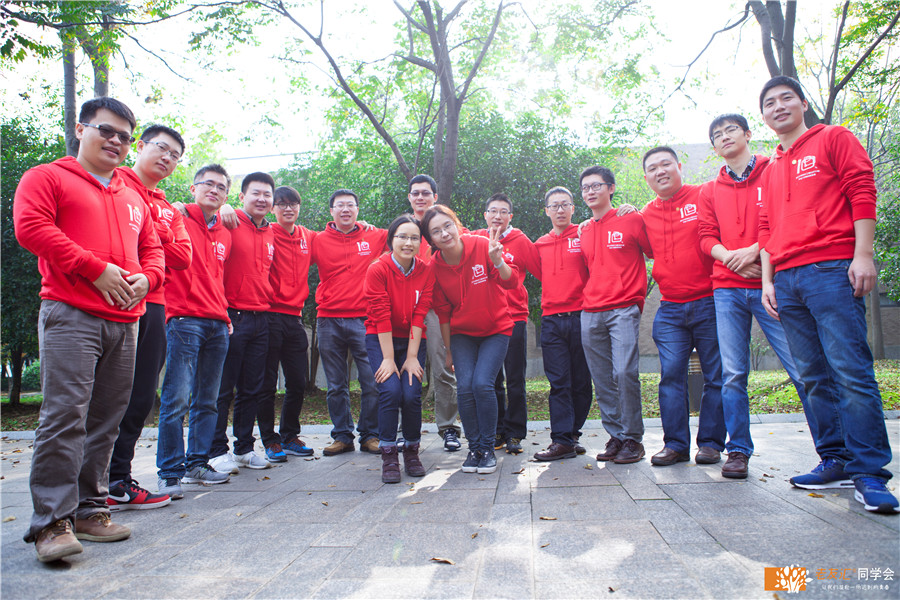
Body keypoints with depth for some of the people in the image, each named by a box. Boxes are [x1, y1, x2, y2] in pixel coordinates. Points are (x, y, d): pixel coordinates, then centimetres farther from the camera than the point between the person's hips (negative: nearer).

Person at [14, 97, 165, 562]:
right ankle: (52, 521, -4)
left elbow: (152, 250, 25)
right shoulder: (46, 178, 8)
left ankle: (90, 510, 16)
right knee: (65, 416, -11)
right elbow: (30, 227, -8)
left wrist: (146, 278, 2)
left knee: (106, 421, 7)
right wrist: (95, 269, -14)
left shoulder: (133, 198, 25)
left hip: (125, 322, 6)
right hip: (69, 315, -6)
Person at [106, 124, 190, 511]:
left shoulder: (169, 210, 25)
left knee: (140, 399, 8)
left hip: (152, 305, 7)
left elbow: (182, 257, 11)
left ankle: (118, 482, 17)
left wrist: (151, 229, -3)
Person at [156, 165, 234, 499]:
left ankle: (197, 464, 20)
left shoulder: (224, 234, 20)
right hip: (184, 319, -6)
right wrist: (170, 310, -12)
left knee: (207, 400, 10)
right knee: (177, 398, -8)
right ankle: (170, 473, -1)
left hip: (218, 325, 7)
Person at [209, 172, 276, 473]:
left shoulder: (271, 234, 15)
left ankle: (244, 448, 23)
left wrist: (267, 304, 15)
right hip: (232, 316, -6)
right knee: (223, 389, 1)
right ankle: (218, 451, 12)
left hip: (261, 319, 6)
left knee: (252, 389, 12)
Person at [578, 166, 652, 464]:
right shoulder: (583, 232, 17)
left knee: (624, 372, -15)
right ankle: (615, 436, 15)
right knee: (602, 380, 5)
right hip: (591, 313, 5)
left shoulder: (631, 220, 2)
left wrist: (637, 292, 4)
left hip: (623, 310, -5)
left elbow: (657, 254, 5)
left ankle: (633, 439, -1)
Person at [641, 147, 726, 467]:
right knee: (671, 375, 0)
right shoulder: (646, 215, 12)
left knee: (715, 375, 3)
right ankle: (675, 444, 7)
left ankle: (710, 443, 13)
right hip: (670, 310, 3)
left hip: (708, 303, -3)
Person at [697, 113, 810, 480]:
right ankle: (738, 450, 9)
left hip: (770, 284, -3)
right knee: (732, 374, 1)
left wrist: (754, 250, -14)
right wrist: (731, 257, -10)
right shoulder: (710, 191, 18)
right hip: (727, 289, 3)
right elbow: (706, 238, 10)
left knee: (803, 368, -7)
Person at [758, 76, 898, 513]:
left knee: (850, 370, -10)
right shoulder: (772, 170, 24)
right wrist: (768, 279, 12)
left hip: (833, 271, -6)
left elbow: (862, 192, -1)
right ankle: (835, 461, 11)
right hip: (787, 281, 6)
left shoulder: (833, 140, 10)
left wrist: (863, 254, -12)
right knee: (814, 377, 5)